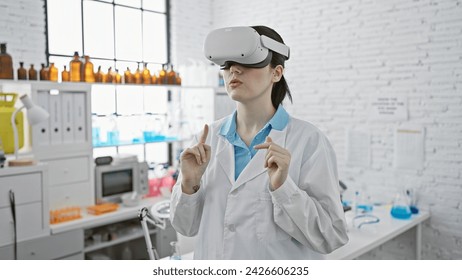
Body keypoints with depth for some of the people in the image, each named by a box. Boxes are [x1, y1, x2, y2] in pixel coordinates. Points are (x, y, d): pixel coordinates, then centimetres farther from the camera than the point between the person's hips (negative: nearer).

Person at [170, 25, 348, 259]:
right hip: (213, 265, 4)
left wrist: (283, 187, -27)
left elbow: (330, 237, -15)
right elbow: (187, 227, 0)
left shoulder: (309, 140, -16)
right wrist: (189, 184, -17)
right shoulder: (209, 138, -4)